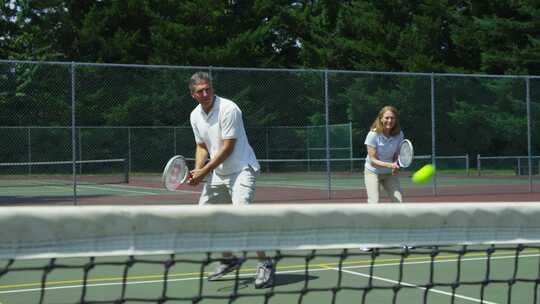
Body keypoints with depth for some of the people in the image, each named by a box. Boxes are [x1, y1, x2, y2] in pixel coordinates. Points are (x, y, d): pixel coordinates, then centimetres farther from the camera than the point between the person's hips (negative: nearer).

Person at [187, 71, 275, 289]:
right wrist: (198, 169, -5)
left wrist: (204, 171, -17)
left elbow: (228, 147, -19)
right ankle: (229, 259, 28)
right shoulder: (195, 116, 5)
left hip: (241, 169, -8)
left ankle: (265, 264, -16)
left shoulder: (228, 109, -18)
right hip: (217, 174, 8)